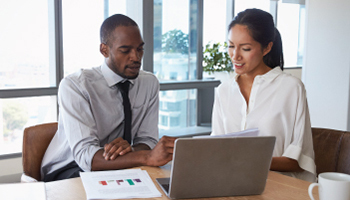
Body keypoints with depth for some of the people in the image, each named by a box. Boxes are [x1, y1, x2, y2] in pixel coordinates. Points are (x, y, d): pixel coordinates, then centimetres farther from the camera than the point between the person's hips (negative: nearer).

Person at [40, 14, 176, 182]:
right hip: (68, 171, -4)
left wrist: (130, 149, -26)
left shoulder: (150, 83, 2)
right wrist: (148, 157, -41)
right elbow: (85, 155, -27)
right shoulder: (75, 85, -16)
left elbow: (147, 141, 1)